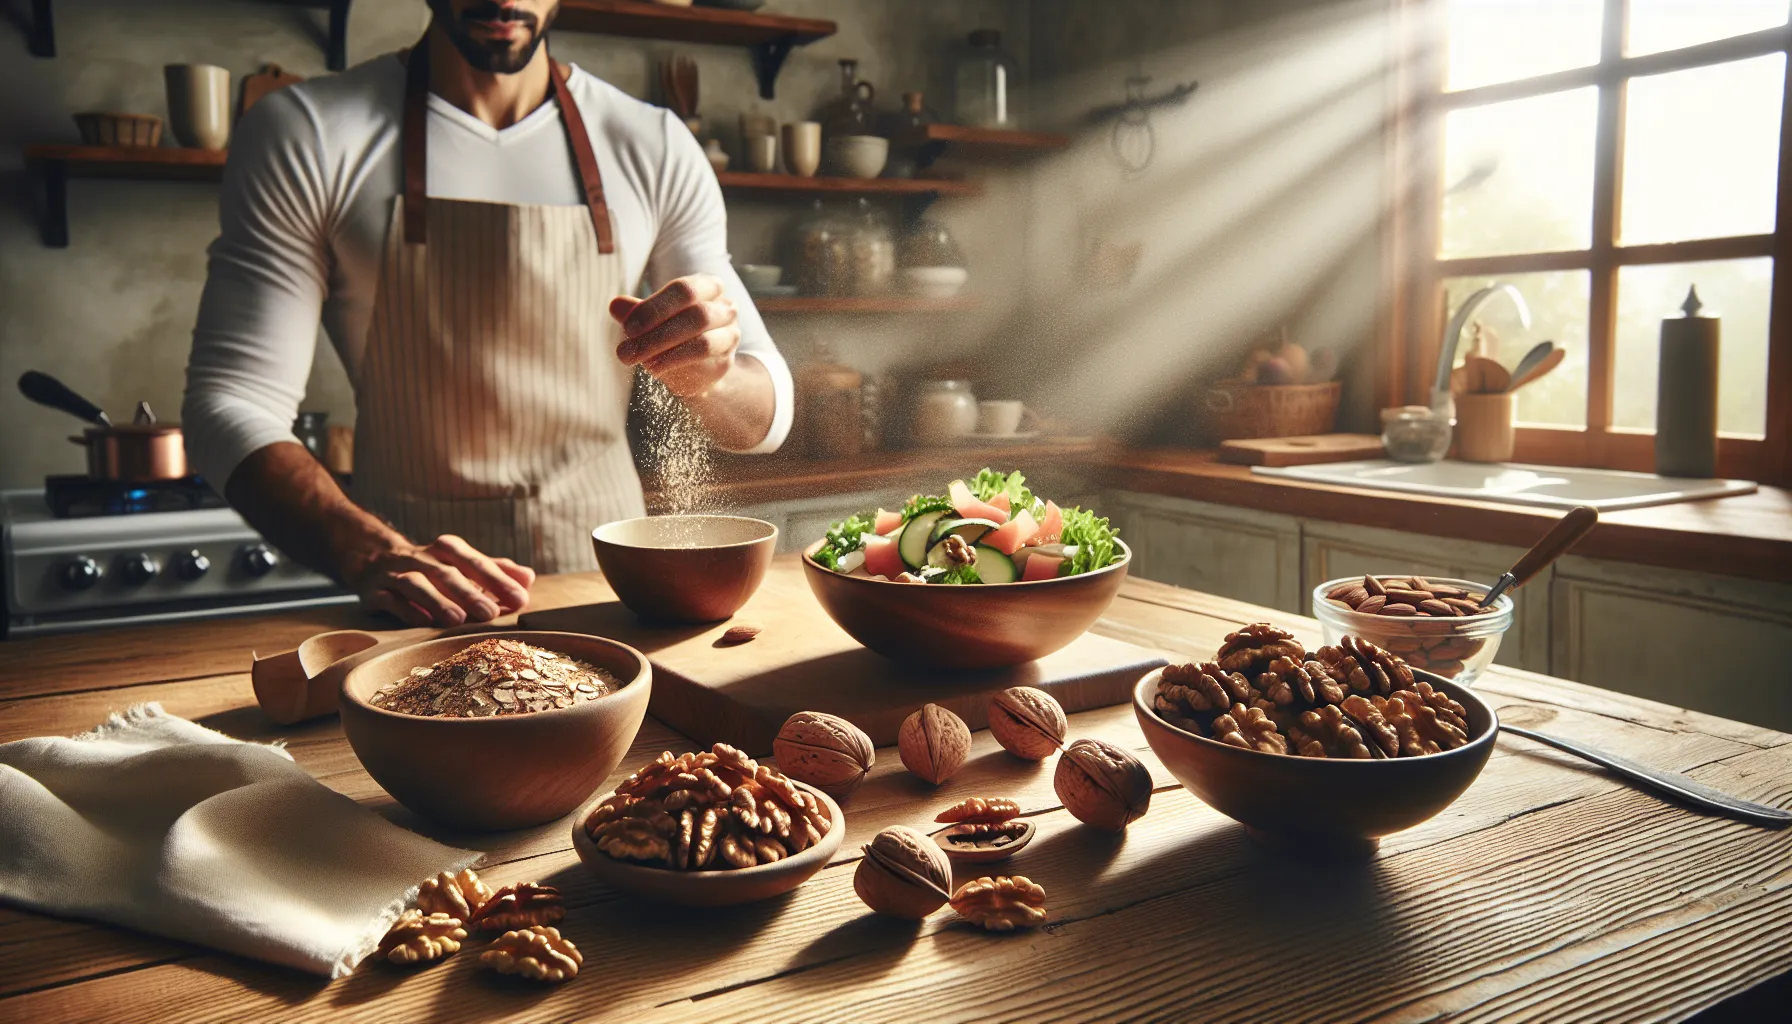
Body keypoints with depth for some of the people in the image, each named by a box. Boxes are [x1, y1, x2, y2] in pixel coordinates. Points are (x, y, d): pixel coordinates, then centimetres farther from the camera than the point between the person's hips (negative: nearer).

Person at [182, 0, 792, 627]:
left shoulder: (655, 150, 5)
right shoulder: (304, 135, -1)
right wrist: (374, 556, -22)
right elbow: (231, 405, -4)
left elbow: (765, 416, 7)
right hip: (420, 609, -1)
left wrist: (709, 378, -17)